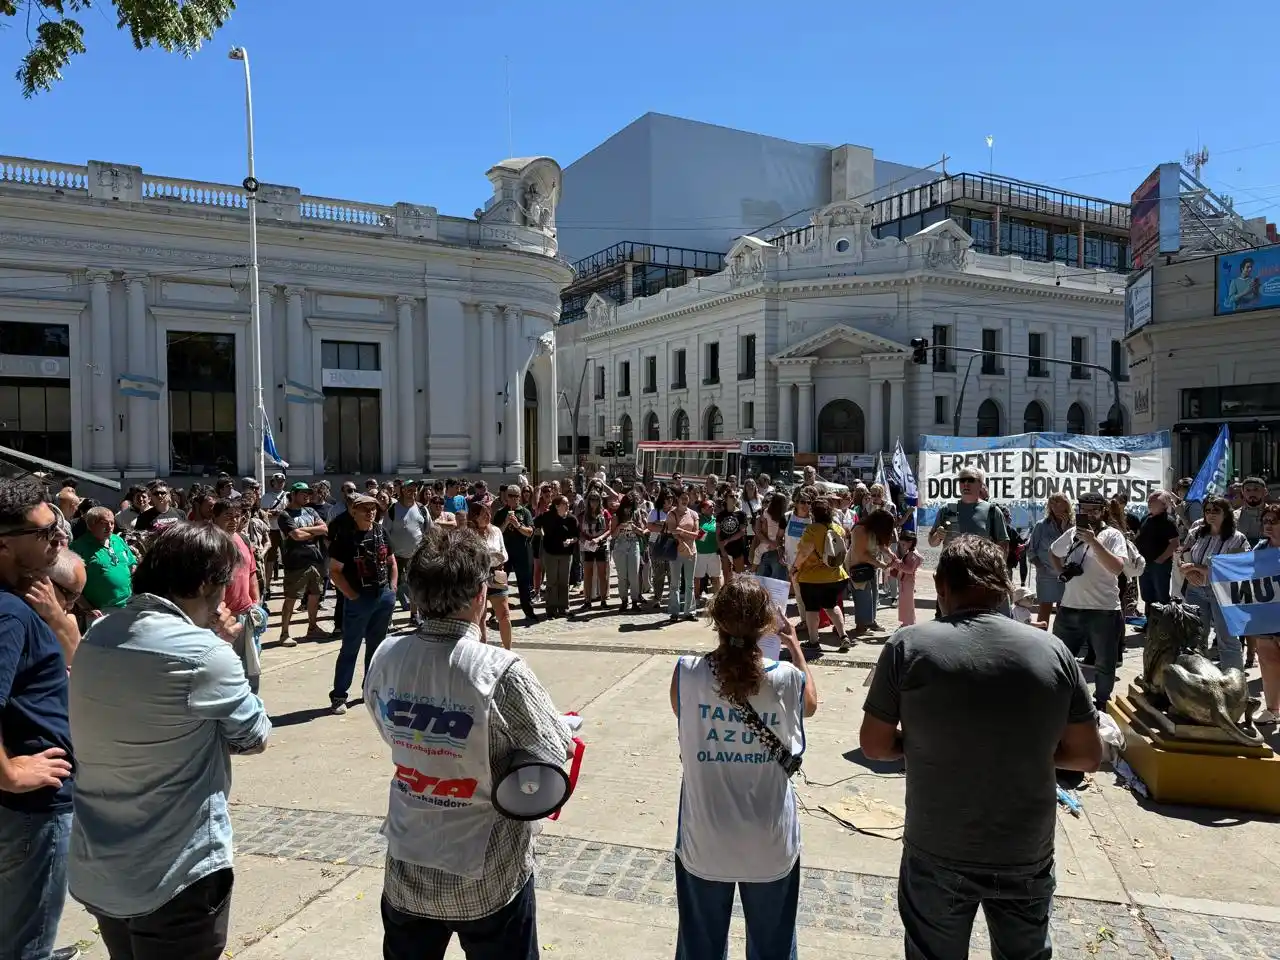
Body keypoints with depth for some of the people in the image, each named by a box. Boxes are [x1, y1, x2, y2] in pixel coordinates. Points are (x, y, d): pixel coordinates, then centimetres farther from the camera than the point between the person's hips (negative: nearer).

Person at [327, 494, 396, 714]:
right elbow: (334, 571, -10)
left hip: (385, 596, 5)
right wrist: (351, 595, -12)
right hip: (359, 598, -5)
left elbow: (391, 561, 15)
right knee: (350, 648, 1)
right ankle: (338, 696, 10)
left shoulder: (381, 531, 4)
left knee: (376, 645, 16)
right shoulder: (345, 536, -12)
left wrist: (393, 587, 6)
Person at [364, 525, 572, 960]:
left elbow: (393, 733, 3)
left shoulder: (385, 658, -12)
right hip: (487, 878, -4)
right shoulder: (499, 670, -27)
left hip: (407, 871, 4)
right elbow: (555, 753, -16)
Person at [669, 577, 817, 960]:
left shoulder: (687, 674, -17)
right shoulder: (787, 679, -15)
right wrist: (796, 648, 18)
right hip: (770, 843, 0)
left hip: (704, 842, 0)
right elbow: (810, 705, 9)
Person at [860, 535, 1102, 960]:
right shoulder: (1053, 651, -10)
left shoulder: (908, 646, -16)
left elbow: (874, 745, -9)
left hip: (938, 853, -2)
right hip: (1027, 855, 2)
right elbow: (1088, 755, -2)